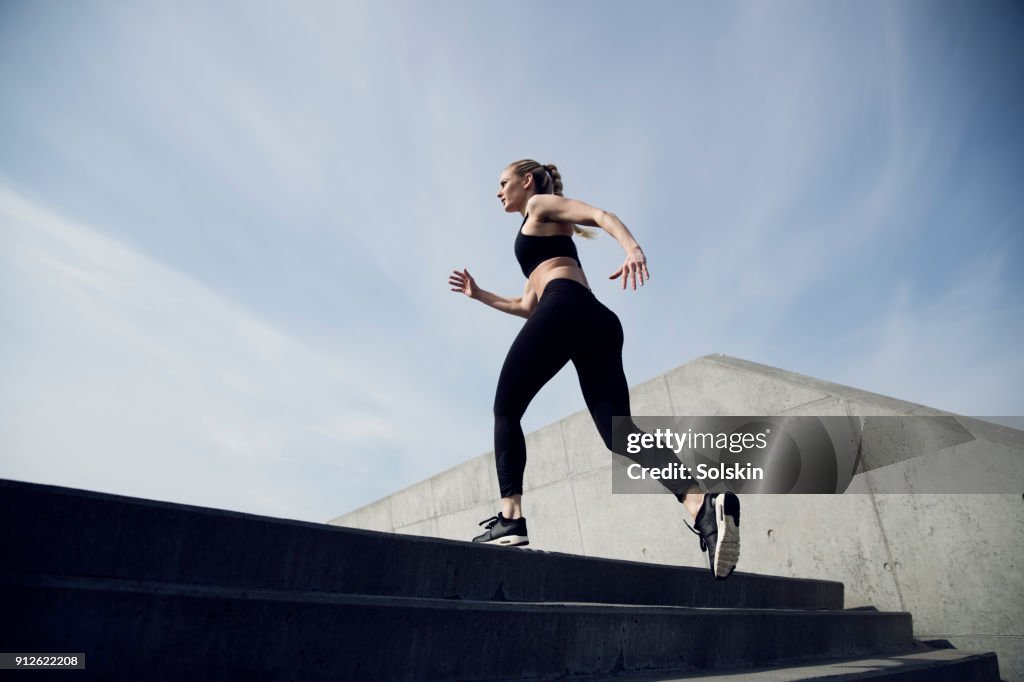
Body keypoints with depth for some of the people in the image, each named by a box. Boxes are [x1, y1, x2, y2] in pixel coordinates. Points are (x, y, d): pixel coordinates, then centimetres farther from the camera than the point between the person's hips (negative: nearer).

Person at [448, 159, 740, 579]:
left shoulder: (541, 204, 17)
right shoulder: (540, 240, 40)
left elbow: (601, 215, -1)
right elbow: (528, 307, 40)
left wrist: (631, 246, -21)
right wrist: (480, 295, 44)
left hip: (566, 306, -8)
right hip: (598, 321, 8)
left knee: (506, 410, -1)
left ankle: (510, 518, -14)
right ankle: (704, 505, -29)